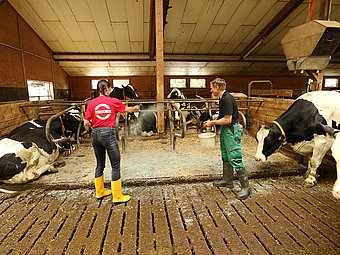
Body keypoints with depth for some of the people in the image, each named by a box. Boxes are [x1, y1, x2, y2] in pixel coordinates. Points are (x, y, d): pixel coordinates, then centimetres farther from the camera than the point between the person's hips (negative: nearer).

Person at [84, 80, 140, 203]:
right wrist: (136, 108, 33)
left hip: (95, 134, 5)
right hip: (108, 133, -5)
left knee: (100, 164, 19)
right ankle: (117, 196, 11)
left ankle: (100, 192, 33)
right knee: (116, 165, 4)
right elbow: (128, 109, 13)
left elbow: (86, 123, 1)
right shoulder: (113, 101, -4)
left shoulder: (91, 103, 3)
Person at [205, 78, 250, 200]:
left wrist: (213, 122, -12)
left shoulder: (227, 99, -20)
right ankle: (227, 180, 32)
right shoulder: (222, 98, 12)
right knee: (226, 157, 18)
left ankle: (245, 187, 4)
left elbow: (227, 120, -23)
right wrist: (213, 121, 7)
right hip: (224, 130, 11)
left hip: (231, 131, -11)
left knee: (235, 159, -7)